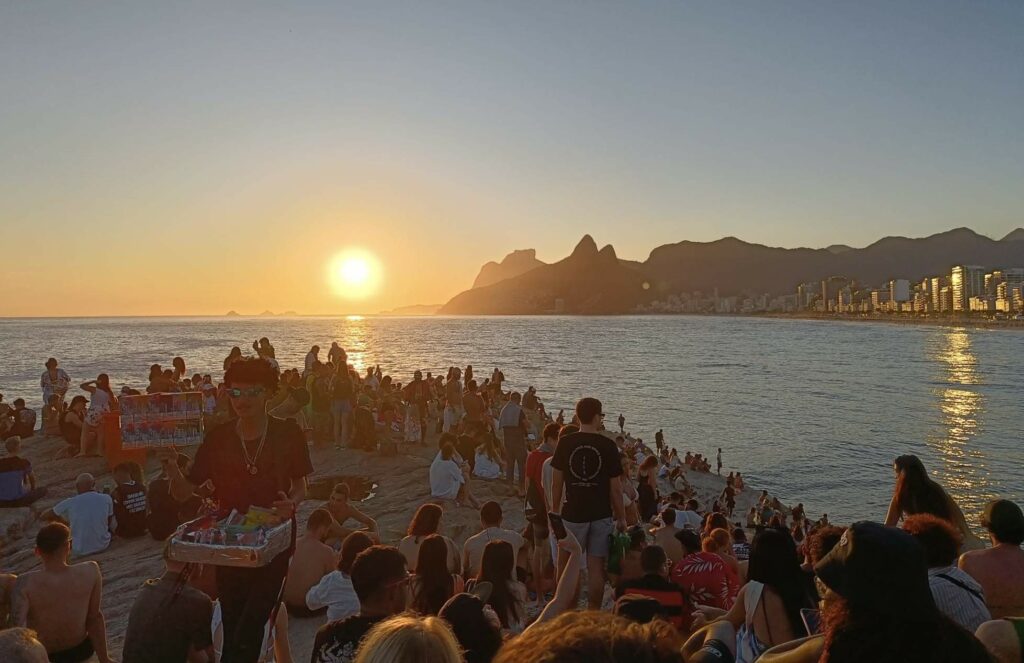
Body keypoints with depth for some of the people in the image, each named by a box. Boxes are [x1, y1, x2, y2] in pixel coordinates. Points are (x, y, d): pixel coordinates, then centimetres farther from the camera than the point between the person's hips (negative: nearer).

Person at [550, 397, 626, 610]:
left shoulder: (565, 443, -3)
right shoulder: (608, 446, -6)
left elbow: (556, 482, 2)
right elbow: (616, 488, -3)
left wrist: (555, 510, 15)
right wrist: (621, 517, 8)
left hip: (573, 513, 1)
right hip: (601, 514, 0)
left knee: (565, 564, 13)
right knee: (595, 566, 6)